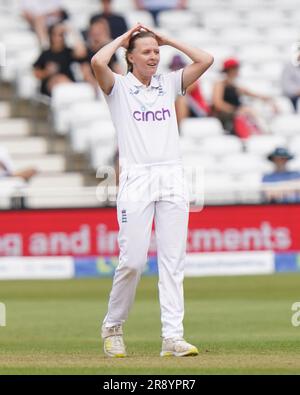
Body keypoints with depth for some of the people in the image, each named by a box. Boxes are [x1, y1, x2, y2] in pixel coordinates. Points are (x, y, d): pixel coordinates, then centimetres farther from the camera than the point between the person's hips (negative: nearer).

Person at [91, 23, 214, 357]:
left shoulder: (169, 84, 16)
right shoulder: (118, 87, 5)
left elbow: (205, 60, 7)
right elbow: (97, 62, -16)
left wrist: (167, 40, 12)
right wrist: (122, 38, 2)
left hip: (172, 179, 4)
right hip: (136, 179, -4)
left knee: (173, 260, -3)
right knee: (133, 259, -10)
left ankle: (172, 337, -7)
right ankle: (112, 328, 9)